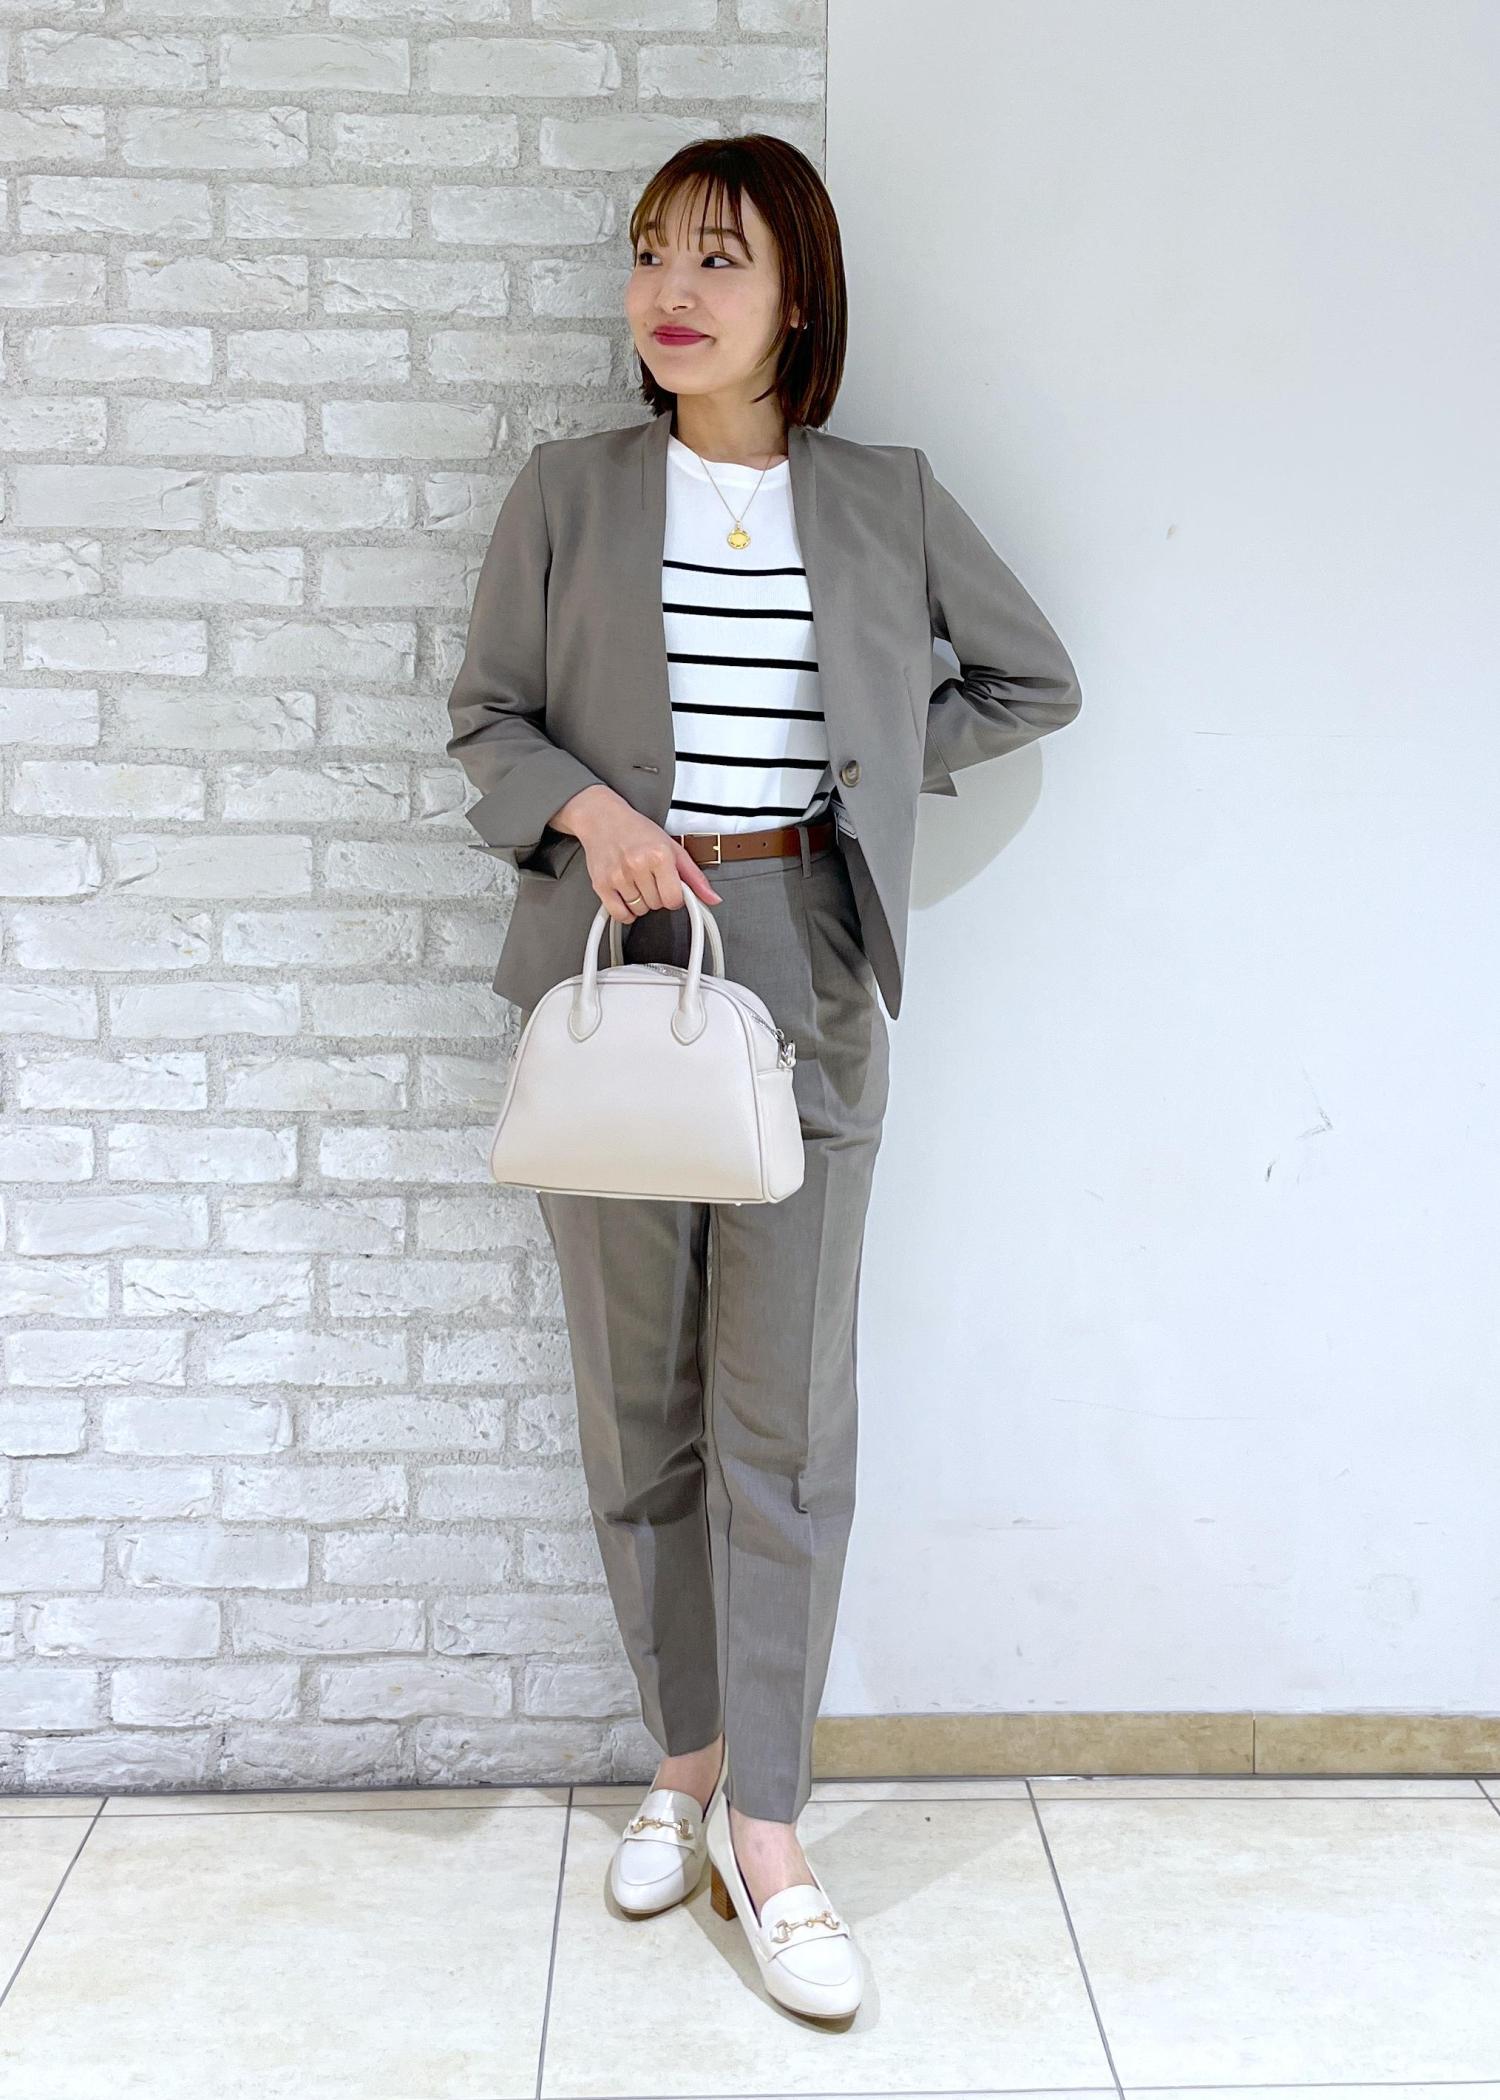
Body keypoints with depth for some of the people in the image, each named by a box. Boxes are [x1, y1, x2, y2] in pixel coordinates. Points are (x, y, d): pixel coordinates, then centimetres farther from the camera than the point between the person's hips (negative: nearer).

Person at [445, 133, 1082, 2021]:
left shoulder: (888, 499, 5)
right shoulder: (567, 490, 5)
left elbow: (1035, 681, 15)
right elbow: (485, 718, 6)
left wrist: (880, 765, 4)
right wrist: (590, 808, -13)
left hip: (806, 980, -1)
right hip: (614, 964, 1)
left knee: (785, 1416, 0)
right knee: (639, 1403, 8)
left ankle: (766, 1829, 12)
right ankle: (686, 1759, 27)